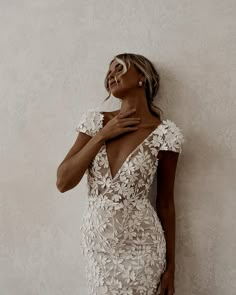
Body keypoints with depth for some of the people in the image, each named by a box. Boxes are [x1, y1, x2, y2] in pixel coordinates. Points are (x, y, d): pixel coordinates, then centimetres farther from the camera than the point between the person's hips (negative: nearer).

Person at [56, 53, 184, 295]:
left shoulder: (164, 134, -11)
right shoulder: (95, 121, -3)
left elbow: (165, 203, -3)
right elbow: (63, 183, -7)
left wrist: (170, 265, 1)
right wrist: (101, 136, -14)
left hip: (139, 247, -2)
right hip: (96, 242, 3)